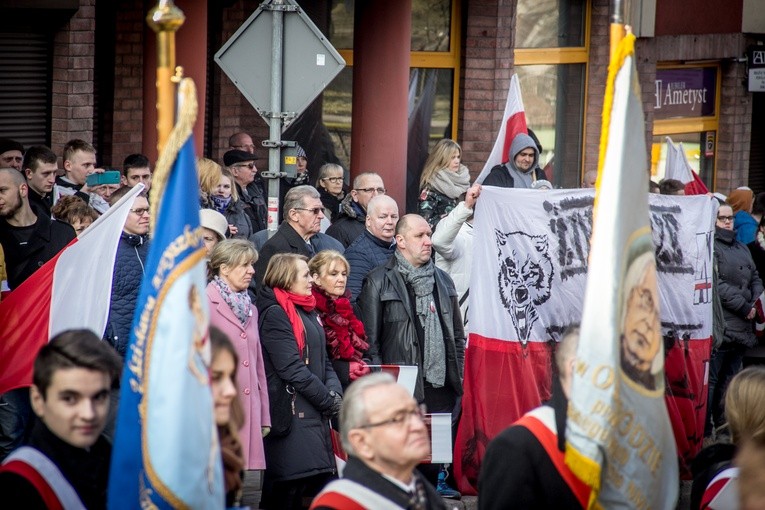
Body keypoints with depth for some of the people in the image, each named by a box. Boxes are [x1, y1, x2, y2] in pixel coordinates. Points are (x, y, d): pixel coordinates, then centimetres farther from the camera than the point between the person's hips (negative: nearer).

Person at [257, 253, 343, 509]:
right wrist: (330, 401, -11)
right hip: (292, 413, -9)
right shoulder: (275, 314, -8)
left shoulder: (309, 313, 19)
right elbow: (292, 369, -15)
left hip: (317, 416, 9)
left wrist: (335, 392, -2)